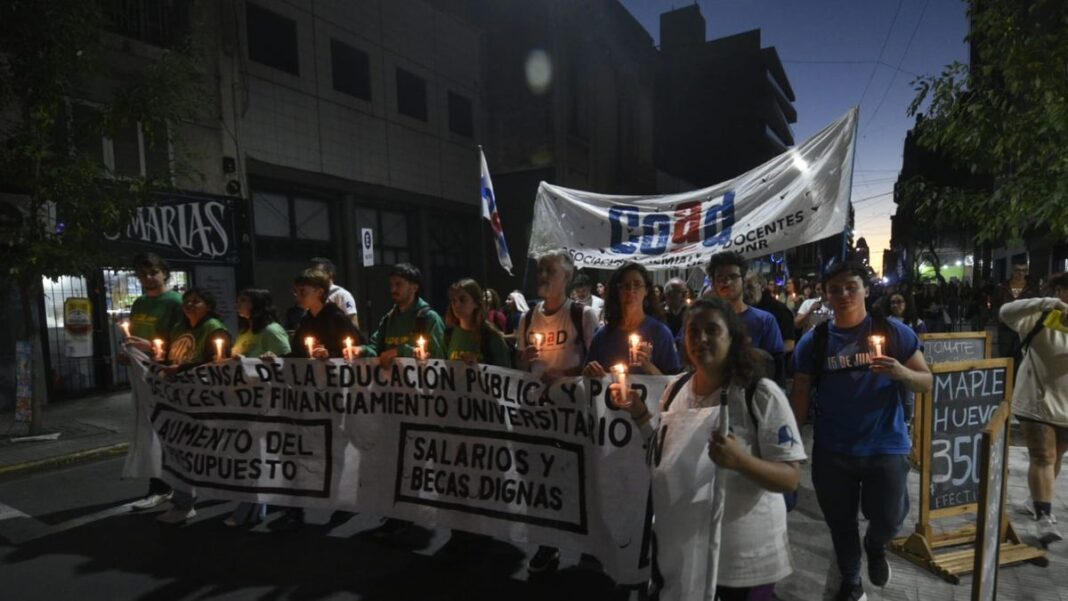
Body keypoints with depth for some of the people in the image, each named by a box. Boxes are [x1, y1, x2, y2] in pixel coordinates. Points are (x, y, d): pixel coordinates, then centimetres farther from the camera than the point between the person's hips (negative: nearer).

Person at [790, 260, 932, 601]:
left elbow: (926, 382, 2)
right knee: (840, 523, 16)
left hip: (886, 447, -1)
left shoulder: (894, 332, -3)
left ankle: (875, 546, 45)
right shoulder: (813, 342, -3)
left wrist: (901, 373, -21)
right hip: (831, 451, 1)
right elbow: (800, 397, 0)